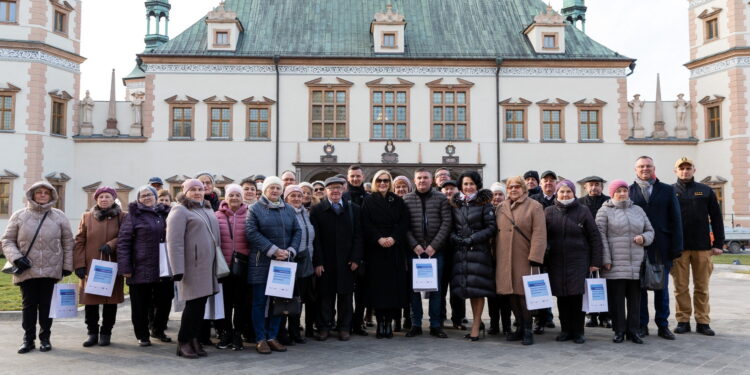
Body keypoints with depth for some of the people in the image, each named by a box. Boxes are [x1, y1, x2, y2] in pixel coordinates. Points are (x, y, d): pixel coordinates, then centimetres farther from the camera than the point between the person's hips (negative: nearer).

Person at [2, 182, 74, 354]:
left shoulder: (59, 216, 4)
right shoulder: (19, 216, 3)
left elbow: (68, 242, 7)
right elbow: (7, 240, 6)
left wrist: (67, 265, 3)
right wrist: (16, 258, -11)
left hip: (51, 269, 0)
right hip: (26, 270, 0)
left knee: (47, 305, 6)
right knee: (29, 304, 6)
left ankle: (45, 338, 18)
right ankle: (28, 339, 17)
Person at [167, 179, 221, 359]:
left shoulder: (208, 210, 18)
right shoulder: (180, 211, -7)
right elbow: (174, 241, -14)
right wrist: (178, 269, -21)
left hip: (208, 266, 7)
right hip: (192, 266, -7)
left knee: (201, 304, 9)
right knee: (193, 304, -4)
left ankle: (194, 339, 18)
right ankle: (183, 342, 9)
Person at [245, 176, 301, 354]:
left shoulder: (289, 209, 12)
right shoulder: (255, 209, 0)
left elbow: (297, 231, 11)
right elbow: (251, 232, -11)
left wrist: (290, 250, -7)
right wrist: (273, 250, -17)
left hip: (284, 262, 4)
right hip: (261, 262, -4)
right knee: (260, 301, 2)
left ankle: (272, 337, 19)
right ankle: (260, 339, 10)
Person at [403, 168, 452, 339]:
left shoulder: (441, 198, 5)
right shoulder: (407, 200, 6)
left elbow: (447, 223, -3)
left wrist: (434, 245, -10)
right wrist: (414, 245, -10)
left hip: (436, 250, 0)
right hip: (414, 250, 1)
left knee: (436, 288, 4)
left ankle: (435, 325, 14)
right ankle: (416, 325, 15)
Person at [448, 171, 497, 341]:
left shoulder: (484, 204, -1)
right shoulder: (456, 204, 12)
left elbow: (491, 227, -6)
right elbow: (451, 227, 14)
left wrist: (472, 239, -12)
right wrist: (455, 238, -6)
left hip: (479, 251, -4)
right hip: (461, 252, 4)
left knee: (478, 288, -4)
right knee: (467, 288, 7)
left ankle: (476, 326, 2)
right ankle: (477, 322, 18)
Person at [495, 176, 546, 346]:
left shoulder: (534, 206, -2)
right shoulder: (501, 208, 13)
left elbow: (539, 234, -9)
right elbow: (496, 232, 15)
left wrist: (535, 258, -16)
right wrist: (495, 255, 9)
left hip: (523, 259, -4)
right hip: (504, 259, 5)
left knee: (524, 293, -3)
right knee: (511, 294, 8)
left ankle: (527, 330, 10)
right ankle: (520, 327, 21)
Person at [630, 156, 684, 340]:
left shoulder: (667, 190, 7)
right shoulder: (628, 191, 3)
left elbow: (676, 220, 4)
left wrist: (676, 247, -3)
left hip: (661, 248, 1)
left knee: (662, 288, 8)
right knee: (639, 287, 5)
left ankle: (663, 325, 18)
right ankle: (641, 325, 15)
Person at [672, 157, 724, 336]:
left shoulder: (706, 191, 8)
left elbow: (716, 219, 8)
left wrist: (718, 244, 3)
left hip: (702, 247, 1)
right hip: (678, 247, -1)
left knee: (702, 287, 7)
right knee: (681, 287, 4)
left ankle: (703, 322, 15)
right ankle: (683, 321, 12)